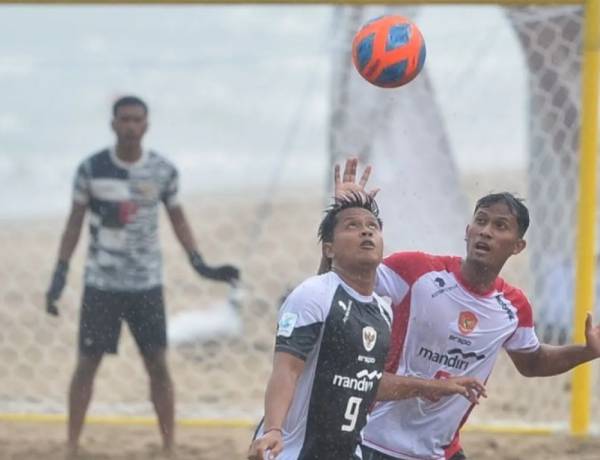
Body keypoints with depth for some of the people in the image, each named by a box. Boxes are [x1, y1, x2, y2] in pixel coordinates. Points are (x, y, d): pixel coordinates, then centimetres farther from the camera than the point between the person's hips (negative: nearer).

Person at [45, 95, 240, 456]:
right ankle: (72, 448, 8)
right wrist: (60, 274, -2)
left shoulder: (163, 171, -2)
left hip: (147, 284, 1)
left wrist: (199, 263, -1)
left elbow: (178, 218, 10)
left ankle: (169, 447, 8)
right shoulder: (91, 169, -5)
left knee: (159, 365, -1)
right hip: (100, 284, -1)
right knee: (87, 363, 0)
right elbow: (75, 222, 2)